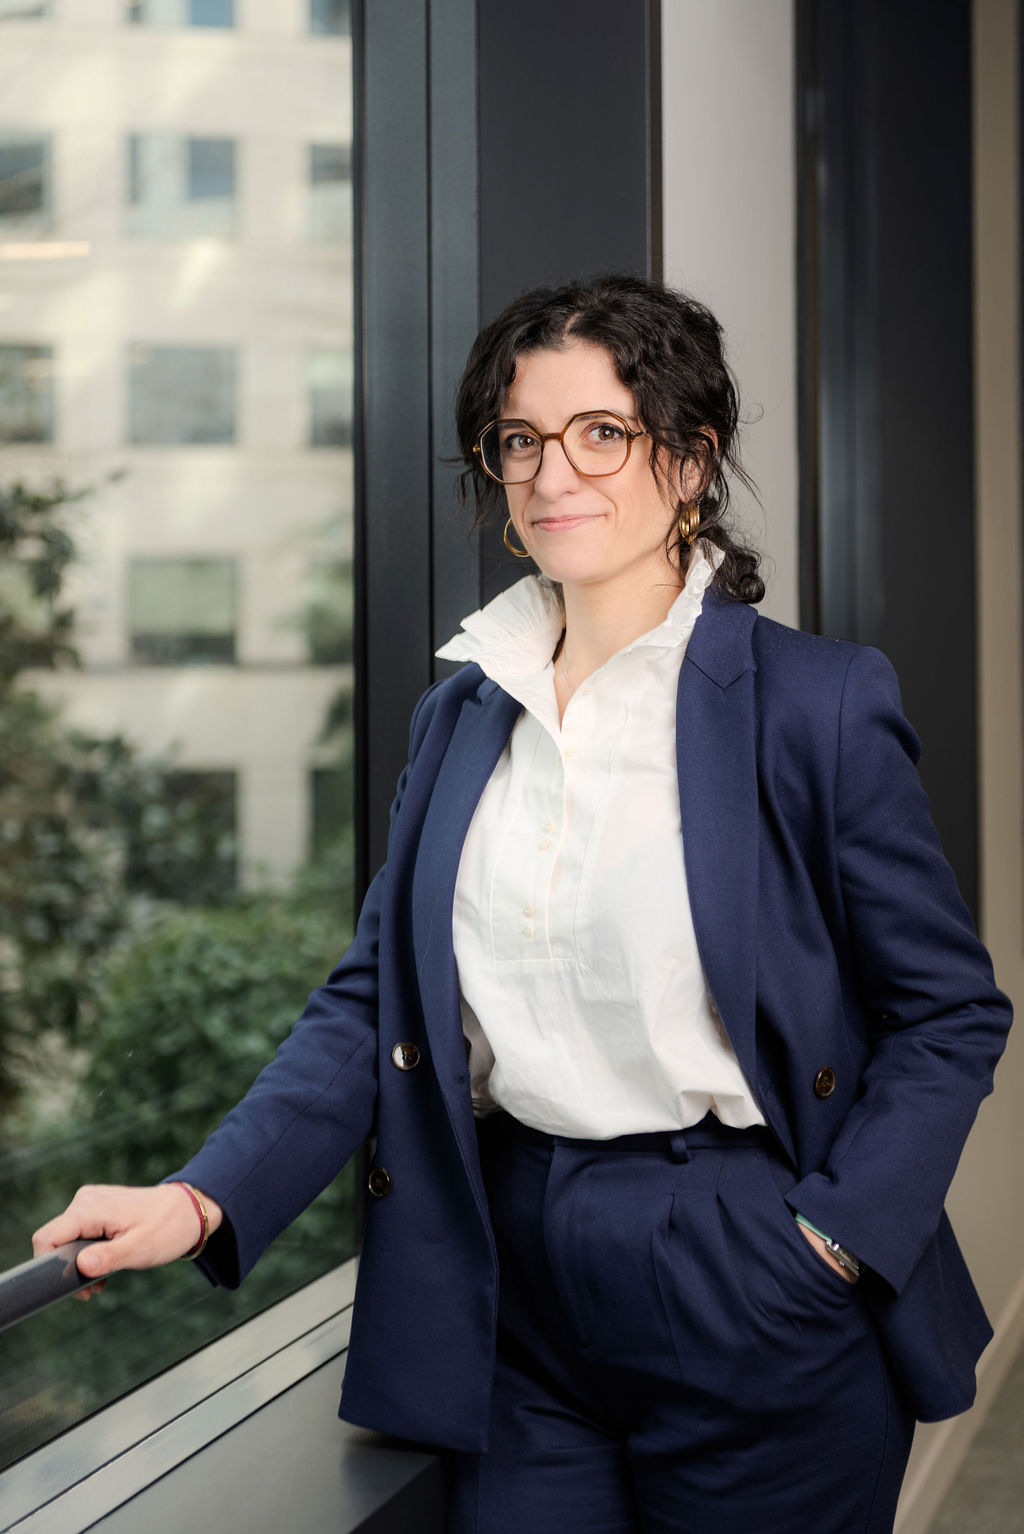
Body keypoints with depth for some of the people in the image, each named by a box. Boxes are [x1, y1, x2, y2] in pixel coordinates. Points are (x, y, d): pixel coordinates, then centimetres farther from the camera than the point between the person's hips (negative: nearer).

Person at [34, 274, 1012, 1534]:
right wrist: (207, 1198, -7)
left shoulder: (817, 703, -8)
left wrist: (831, 1241, -14)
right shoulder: (461, 713, 6)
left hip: (756, 1301, -3)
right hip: (518, 1293, 4)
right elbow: (375, 996, 5)